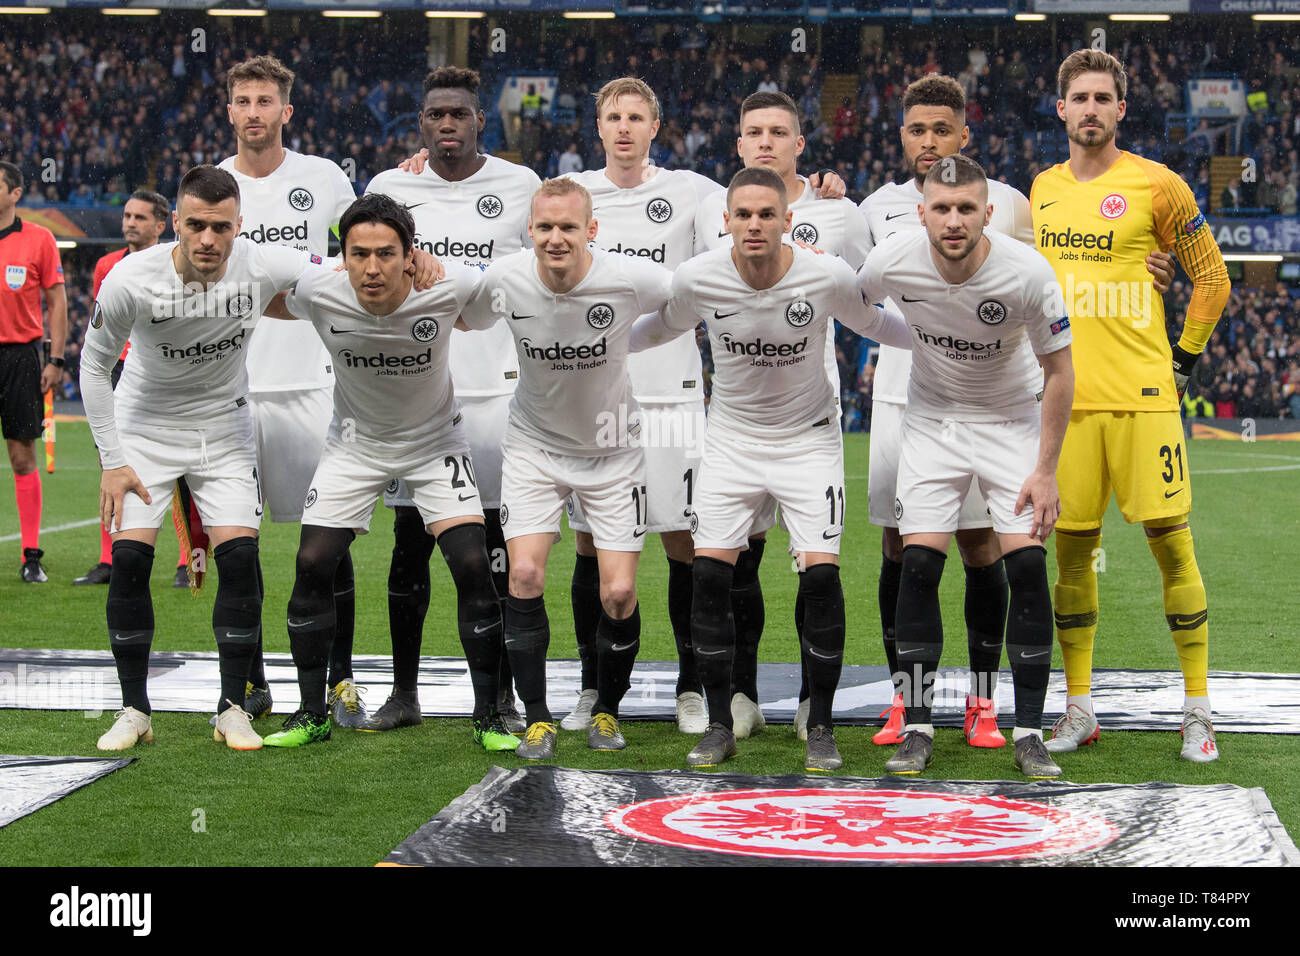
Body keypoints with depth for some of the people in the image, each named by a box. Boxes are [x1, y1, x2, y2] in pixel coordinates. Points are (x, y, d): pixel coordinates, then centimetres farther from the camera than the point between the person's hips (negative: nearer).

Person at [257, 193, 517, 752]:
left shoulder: (450, 287, -29)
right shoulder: (318, 294, -25)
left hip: (435, 440, -1)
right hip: (356, 442, 1)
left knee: (473, 567, -14)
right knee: (313, 565, -8)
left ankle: (488, 716, 1)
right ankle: (311, 715, 9)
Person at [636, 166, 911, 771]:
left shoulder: (828, 278, -18)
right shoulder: (697, 279, -14)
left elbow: (872, 324, 4)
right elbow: (664, 328, 9)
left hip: (808, 437, -1)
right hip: (731, 439, 1)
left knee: (820, 574, -12)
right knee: (709, 574, -9)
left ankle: (821, 728, 3)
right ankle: (719, 726, 6)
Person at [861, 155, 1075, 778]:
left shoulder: (1027, 272, -25)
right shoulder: (891, 265, -21)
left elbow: (1058, 372, -14)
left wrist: (1045, 470, -14)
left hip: (1012, 420, -1)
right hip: (932, 418, 1)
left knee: (1027, 566, -11)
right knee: (919, 565, -10)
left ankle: (1029, 732, -1)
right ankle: (917, 728, 0)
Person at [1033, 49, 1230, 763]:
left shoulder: (1155, 185, -2)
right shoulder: (1043, 190, 12)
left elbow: (1211, 279, 5)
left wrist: (1183, 358, 2)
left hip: (1142, 394, -4)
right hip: (1067, 397, 4)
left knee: (1169, 541, -3)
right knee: (1072, 549, 5)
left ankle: (1197, 710, 5)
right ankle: (1078, 709, 14)